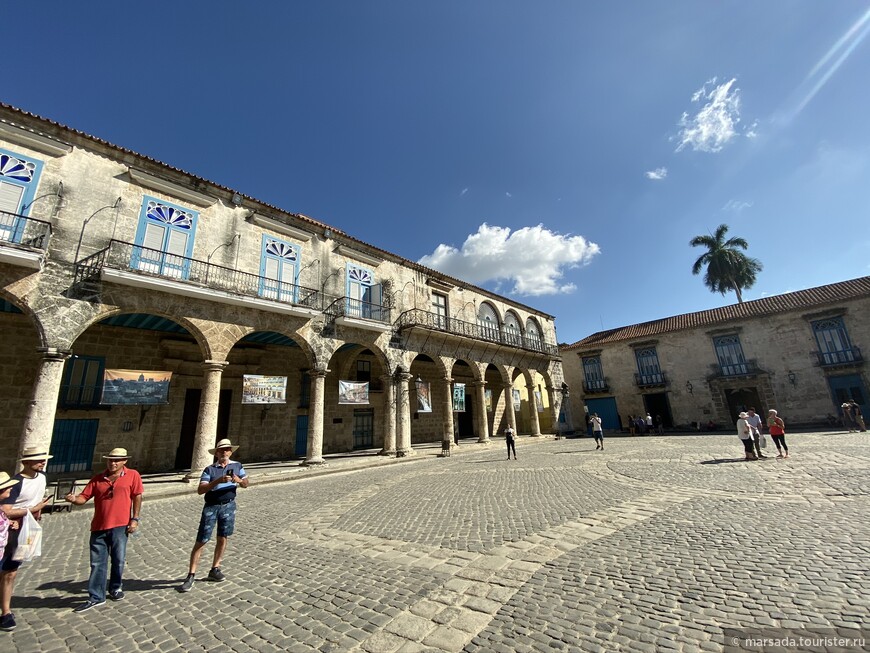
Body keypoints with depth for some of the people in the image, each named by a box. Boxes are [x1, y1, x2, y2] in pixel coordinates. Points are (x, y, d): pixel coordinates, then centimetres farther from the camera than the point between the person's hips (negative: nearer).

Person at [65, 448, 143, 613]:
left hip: (120, 526, -2)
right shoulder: (97, 479, 4)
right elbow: (84, 497, 2)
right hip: (99, 527, 3)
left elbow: (137, 497, -6)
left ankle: (116, 588, 33)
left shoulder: (132, 475, -5)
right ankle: (96, 597, 23)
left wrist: (135, 519, -9)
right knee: (97, 563, 9)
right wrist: (74, 499, -21)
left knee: (118, 560, 10)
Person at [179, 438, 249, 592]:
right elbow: (200, 490, -17)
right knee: (201, 541, 0)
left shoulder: (237, 466, -1)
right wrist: (217, 481, -31)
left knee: (222, 538, 12)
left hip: (229, 506, 3)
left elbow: (246, 484, 2)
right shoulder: (209, 469, -9)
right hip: (211, 507, -3)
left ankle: (215, 570, 27)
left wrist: (239, 480, -21)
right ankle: (191, 576, 12)